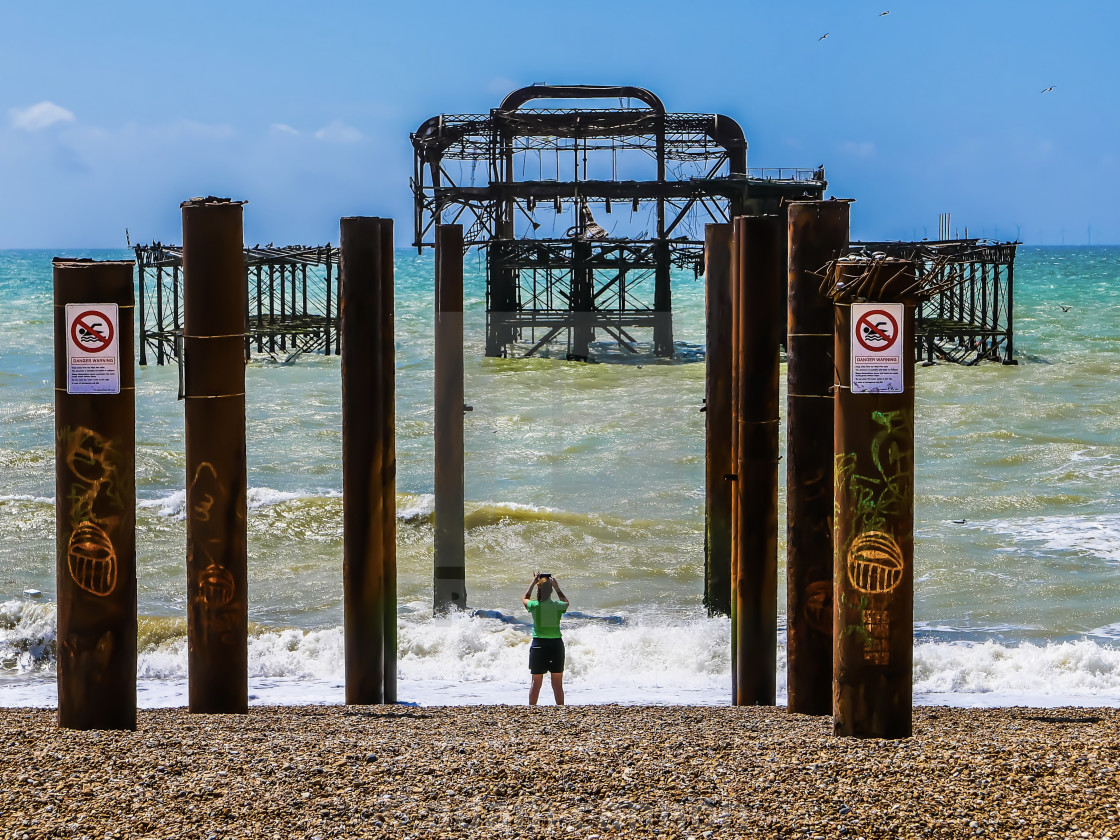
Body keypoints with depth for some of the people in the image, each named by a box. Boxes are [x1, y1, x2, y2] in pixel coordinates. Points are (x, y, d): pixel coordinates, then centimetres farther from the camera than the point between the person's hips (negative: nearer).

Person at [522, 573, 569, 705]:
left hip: (539, 644, -1)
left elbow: (525, 599, 16)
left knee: (536, 682, 7)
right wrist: (557, 587, 19)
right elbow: (566, 601, 20)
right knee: (557, 683, 8)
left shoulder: (534, 605, -8)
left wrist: (533, 583, 21)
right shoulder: (558, 605, -6)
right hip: (556, 644, 1)